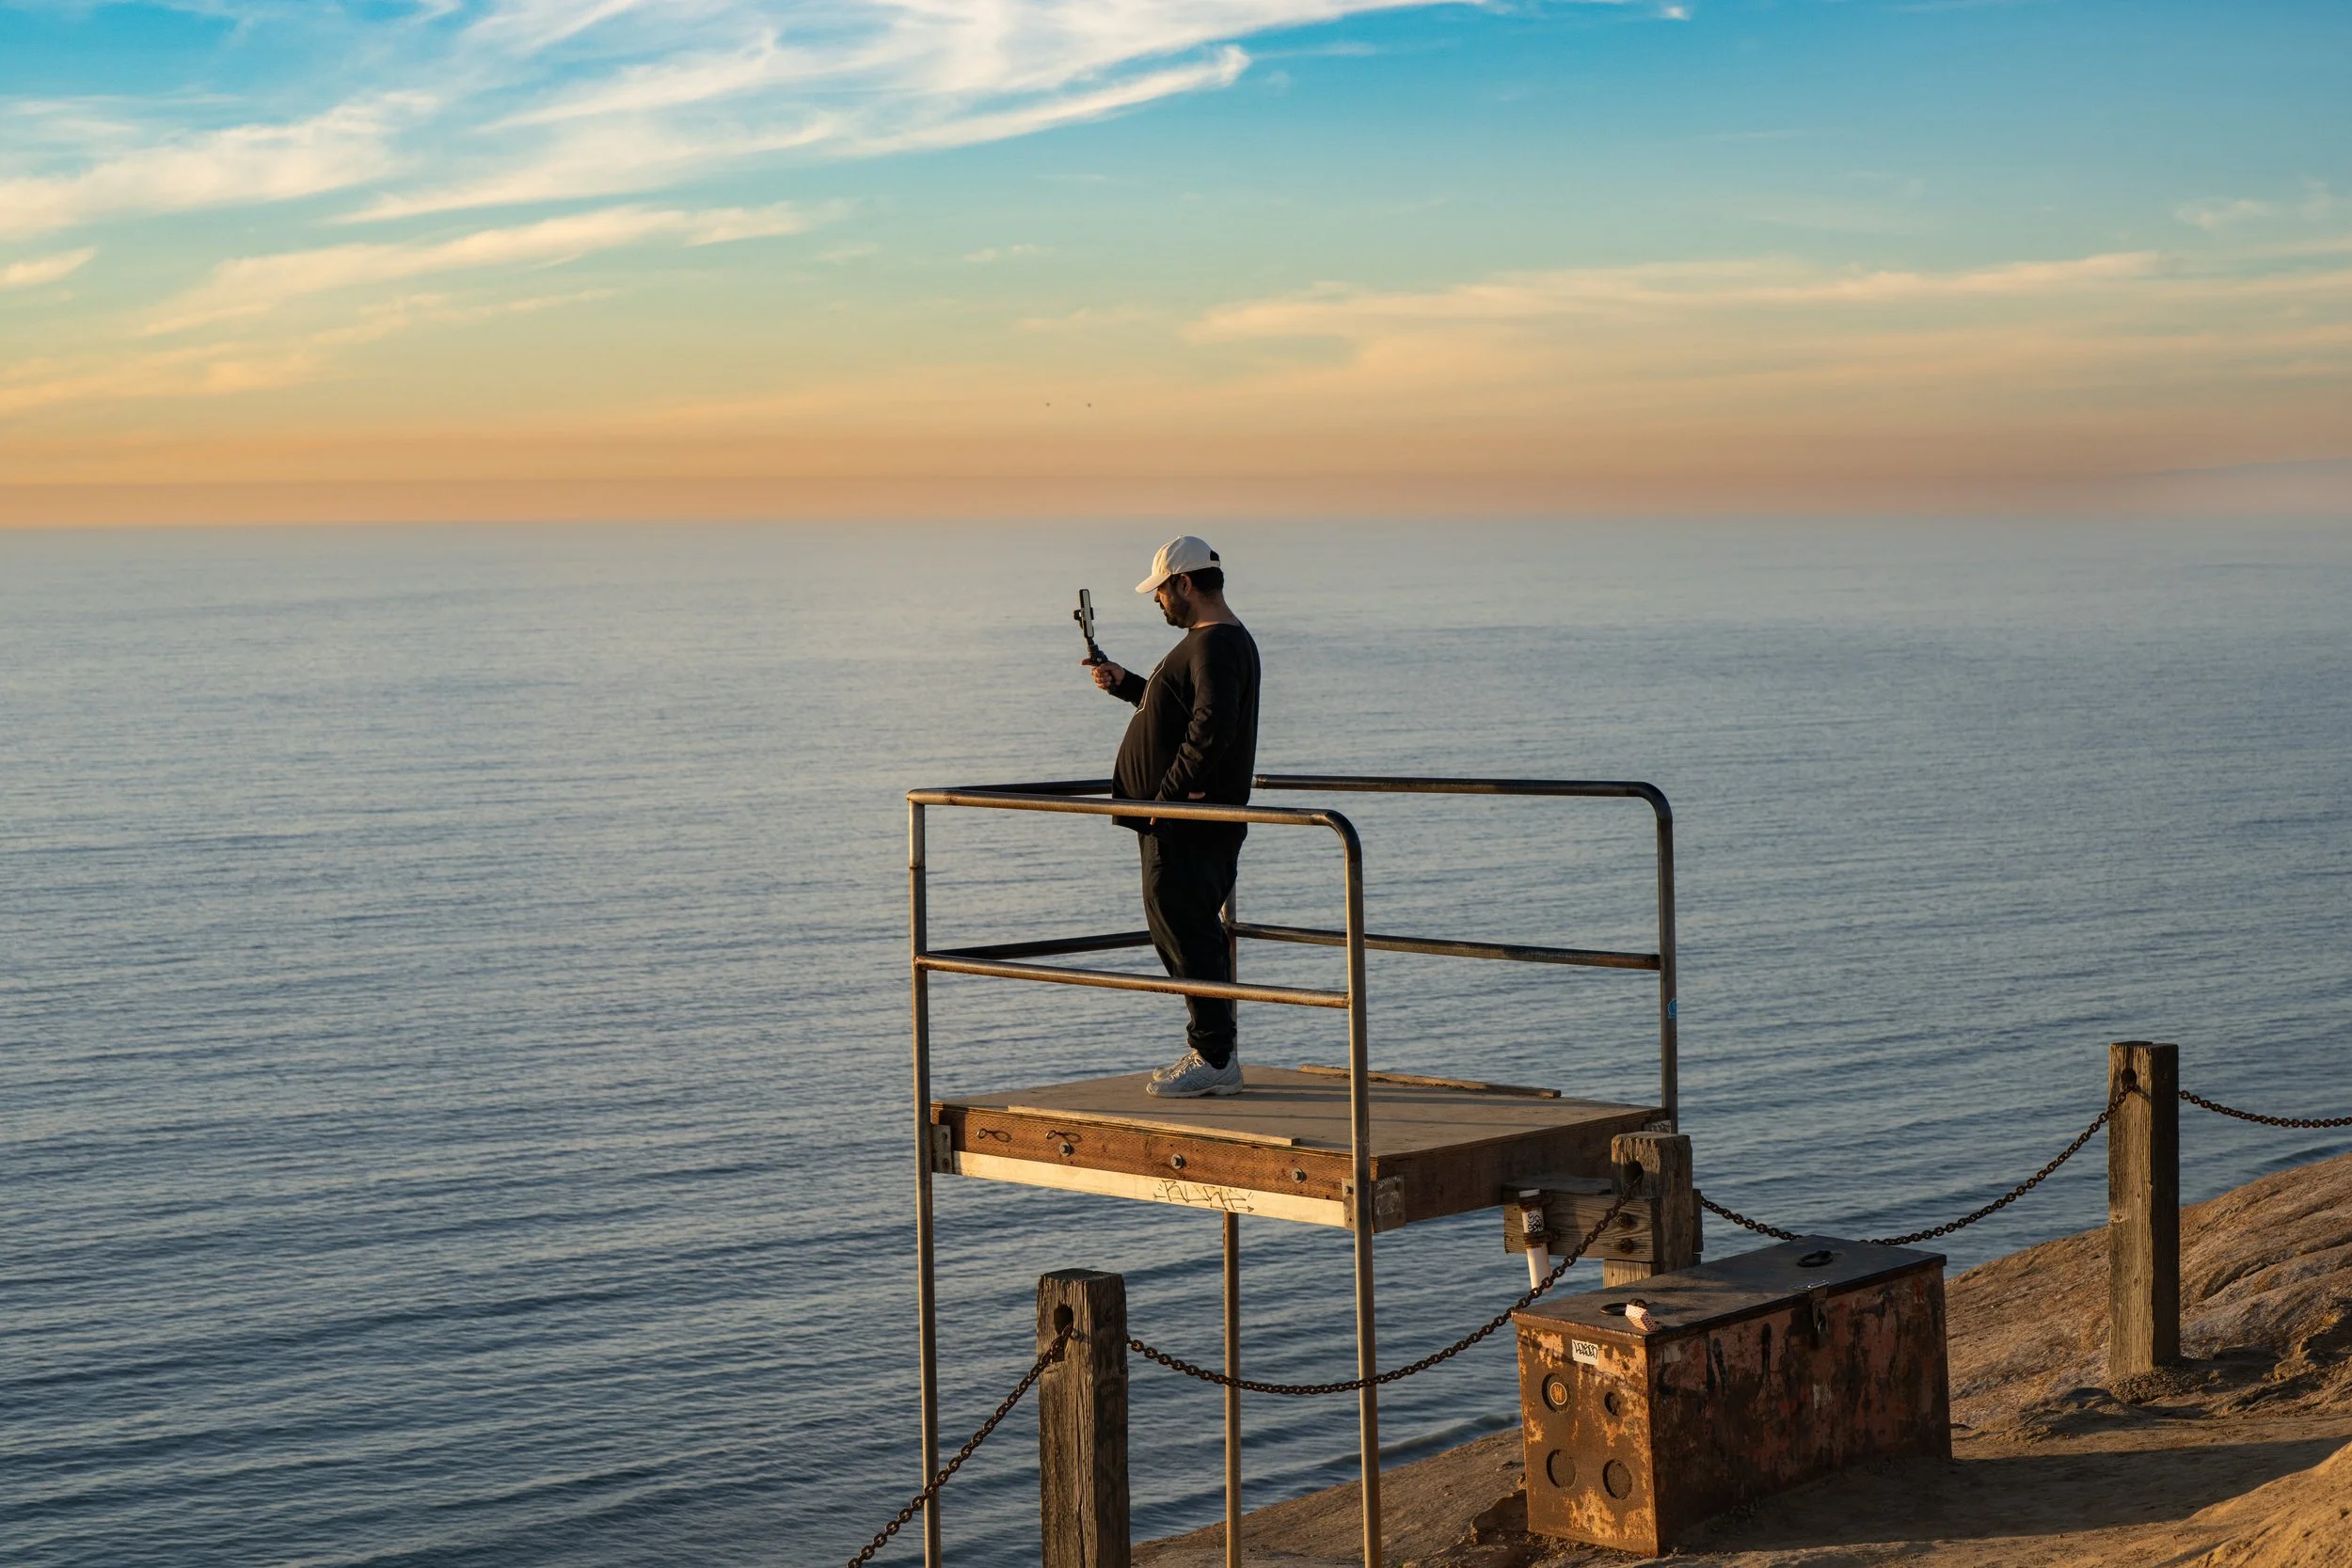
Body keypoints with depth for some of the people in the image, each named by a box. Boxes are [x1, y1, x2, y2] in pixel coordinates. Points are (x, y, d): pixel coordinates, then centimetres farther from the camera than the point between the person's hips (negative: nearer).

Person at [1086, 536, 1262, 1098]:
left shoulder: (1216, 645, -17)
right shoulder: (1220, 640, 18)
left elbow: (1211, 729, -28)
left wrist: (1168, 796, -23)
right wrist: (1125, 683, 26)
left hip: (1188, 823, -11)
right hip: (1185, 822, 11)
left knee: (1186, 932, -8)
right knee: (1191, 932, 15)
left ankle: (1214, 1060, -5)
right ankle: (1214, 1050, 21)